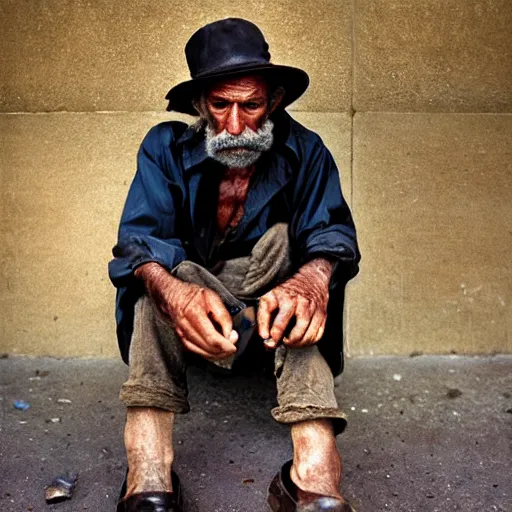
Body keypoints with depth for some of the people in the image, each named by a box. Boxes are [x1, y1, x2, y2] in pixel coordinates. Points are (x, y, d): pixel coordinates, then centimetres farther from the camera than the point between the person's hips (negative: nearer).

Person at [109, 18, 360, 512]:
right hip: (192, 295, 1)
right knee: (158, 273, -31)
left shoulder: (305, 152, -4)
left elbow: (333, 233, -16)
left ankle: (313, 470, -46)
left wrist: (312, 280, -43)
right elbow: (138, 239, -18)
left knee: (285, 237, -30)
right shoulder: (165, 148, -5)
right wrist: (176, 293, -43)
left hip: (269, 300, 0)